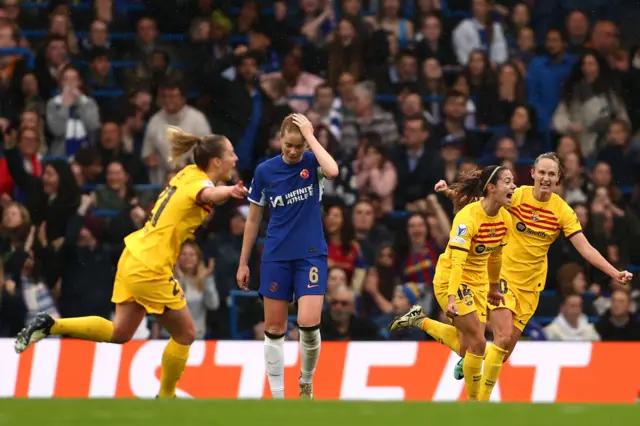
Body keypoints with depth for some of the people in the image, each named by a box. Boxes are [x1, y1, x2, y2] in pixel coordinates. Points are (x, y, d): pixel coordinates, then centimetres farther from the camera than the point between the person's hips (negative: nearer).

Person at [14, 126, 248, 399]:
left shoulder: (189, 173, 5)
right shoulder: (199, 183, -20)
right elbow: (208, 194, -47)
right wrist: (229, 191, -68)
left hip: (134, 259, 9)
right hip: (151, 271, -9)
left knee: (119, 333, 18)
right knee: (185, 334, 7)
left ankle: (50, 326, 14)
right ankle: (166, 398, 19)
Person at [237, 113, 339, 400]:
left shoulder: (312, 162, -4)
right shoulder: (265, 170, -1)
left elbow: (332, 171, -30)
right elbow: (253, 219, 8)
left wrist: (310, 135, -22)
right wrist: (243, 263, 8)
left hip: (311, 255, -2)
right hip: (276, 257, 2)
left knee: (308, 323, -15)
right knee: (274, 329, 3)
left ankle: (306, 382, 11)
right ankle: (277, 396, 12)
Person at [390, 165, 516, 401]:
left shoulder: (503, 217, -2)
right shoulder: (468, 217, -25)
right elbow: (457, 261, -31)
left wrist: (494, 287, 24)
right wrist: (452, 298, -38)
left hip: (478, 282, 8)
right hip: (451, 279, -8)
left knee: (467, 347, 4)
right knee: (478, 342, -13)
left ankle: (420, 320, 22)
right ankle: (474, 401, 2)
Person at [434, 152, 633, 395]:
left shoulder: (562, 211, -8)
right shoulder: (516, 196, -12)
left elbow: (586, 249, -9)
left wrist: (615, 273, -19)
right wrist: (449, 192, -26)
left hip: (530, 285, 3)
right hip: (502, 275, -3)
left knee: (508, 346, 5)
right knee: (504, 337, -18)